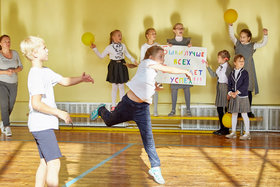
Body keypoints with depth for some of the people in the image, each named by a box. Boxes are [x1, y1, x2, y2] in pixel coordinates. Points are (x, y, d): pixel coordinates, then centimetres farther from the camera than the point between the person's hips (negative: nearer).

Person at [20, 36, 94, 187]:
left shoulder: (45, 71, 13)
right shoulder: (36, 75, -17)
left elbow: (64, 81, 22)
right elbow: (36, 104, -24)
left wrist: (81, 79, 3)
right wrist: (59, 113, -20)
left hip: (44, 125, 10)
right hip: (42, 125, -10)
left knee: (45, 162, 14)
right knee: (54, 163, -12)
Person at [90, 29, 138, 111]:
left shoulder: (123, 46, 1)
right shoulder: (109, 47, -7)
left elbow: (127, 54, 18)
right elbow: (101, 56, -1)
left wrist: (133, 60, 9)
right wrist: (95, 49, -8)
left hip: (121, 66, 2)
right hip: (114, 66, -2)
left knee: (121, 86, 6)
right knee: (114, 87, 5)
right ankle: (113, 105, 16)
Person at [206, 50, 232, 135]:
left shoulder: (228, 68, -15)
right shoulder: (220, 67, 9)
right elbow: (214, 75, 17)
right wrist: (208, 67, 11)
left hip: (225, 87, -8)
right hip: (219, 87, 8)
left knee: (226, 109, 0)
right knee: (219, 108, 11)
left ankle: (226, 129, 9)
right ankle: (222, 128, 21)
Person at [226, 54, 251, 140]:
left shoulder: (245, 73, -5)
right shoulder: (232, 73, 8)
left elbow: (245, 85, -13)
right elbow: (229, 84, 8)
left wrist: (236, 92, -16)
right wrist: (230, 92, -9)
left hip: (242, 96, -5)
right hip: (233, 97, 5)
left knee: (244, 114, -1)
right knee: (234, 114, 11)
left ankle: (247, 133, 6)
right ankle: (233, 132, 20)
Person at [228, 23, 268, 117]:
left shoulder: (252, 45, 4)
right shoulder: (237, 44, 6)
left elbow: (263, 43, 2)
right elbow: (231, 35, 6)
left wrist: (265, 35, -13)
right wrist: (230, 26, -5)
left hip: (248, 72, 0)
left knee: (248, 91, 3)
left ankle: (248, 111, 15)